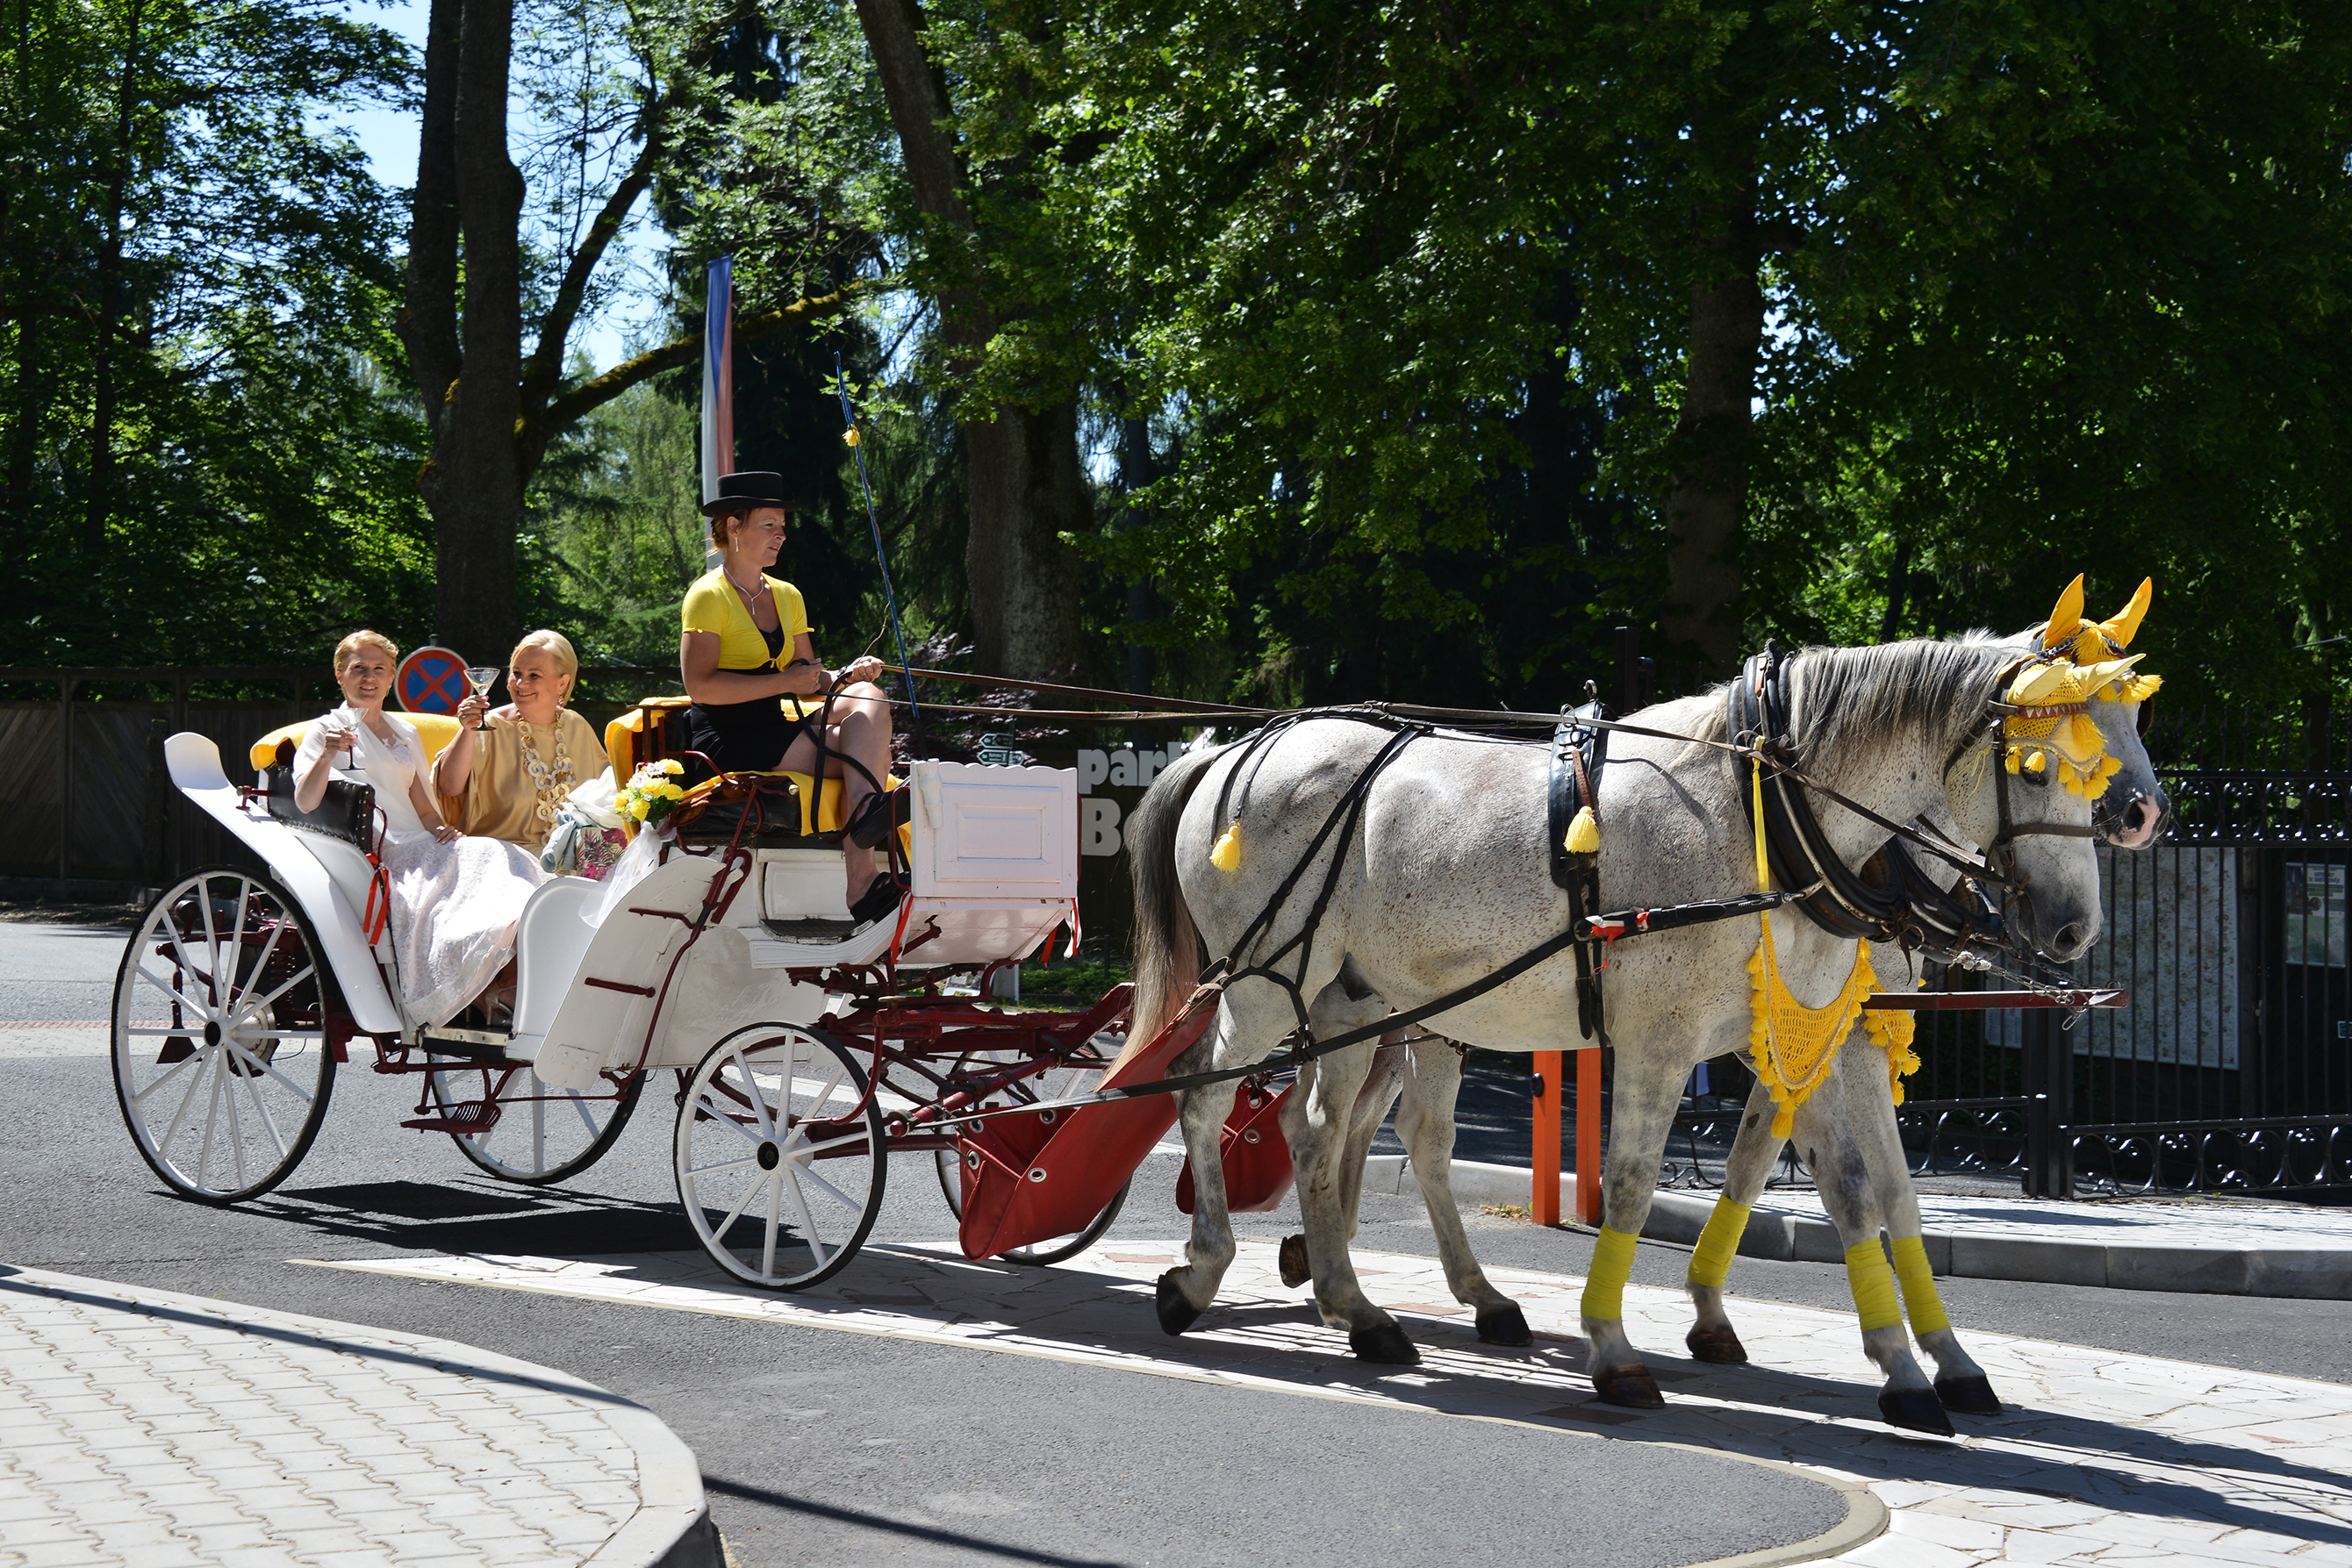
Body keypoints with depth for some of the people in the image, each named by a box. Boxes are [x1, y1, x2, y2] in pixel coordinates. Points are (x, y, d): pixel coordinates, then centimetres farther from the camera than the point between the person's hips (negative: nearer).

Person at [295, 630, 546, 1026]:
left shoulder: (406, 734, 25)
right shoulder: (327, 729, 8)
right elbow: (305, 803, -7)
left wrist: (441, 829, 4)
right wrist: (326, 757, -25)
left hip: (418, 846, 5)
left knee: (492, 856, -25)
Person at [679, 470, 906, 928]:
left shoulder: (787, 597, 18)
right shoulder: (708, 596, -5)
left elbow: (809, 679, 15)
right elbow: (700, 685, -17)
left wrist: (844, 676, -8)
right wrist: (784, 682, -20)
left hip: (776, 727, 7)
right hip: (728, 739, -7)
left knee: (868, 698, -21)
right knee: (868, 753, -22)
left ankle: (866, 808, -40)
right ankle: (861, 882, -28)